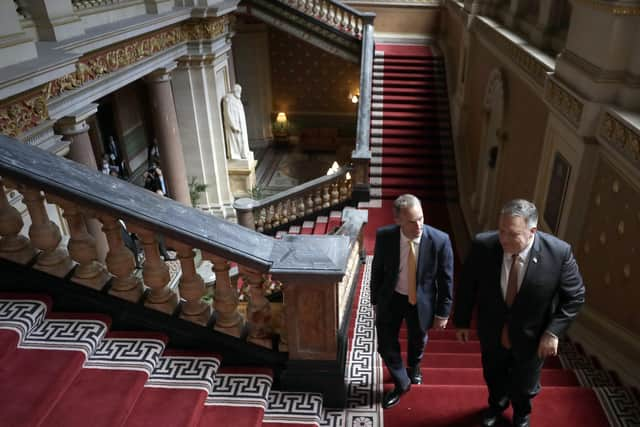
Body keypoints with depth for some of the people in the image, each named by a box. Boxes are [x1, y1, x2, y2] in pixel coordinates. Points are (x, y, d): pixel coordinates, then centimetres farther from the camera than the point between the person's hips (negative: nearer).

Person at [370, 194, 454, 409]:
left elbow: (446, 279, -12)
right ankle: (402, 383, 37)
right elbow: (377, 270, -5)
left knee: (418, 340, 25)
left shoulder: (440, 240, -25)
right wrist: (375, 301, 4)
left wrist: (442, 312, -6)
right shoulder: (384, 236, -21)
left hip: (421, 300, 0)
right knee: (386, 345, 7)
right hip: (391, 298, 0)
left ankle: (414, 367, 61)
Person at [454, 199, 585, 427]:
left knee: (524, 387, 26)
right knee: (494, 378, 29)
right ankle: (496, 405, 64)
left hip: (531, 338, -1)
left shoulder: (559, 252, -28)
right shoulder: (482, 246, -26)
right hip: (492, 333, 1)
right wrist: (462, 322, -2)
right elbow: (466, 287, -10)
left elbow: (574, 296, -12)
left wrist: (553, 332, -18)